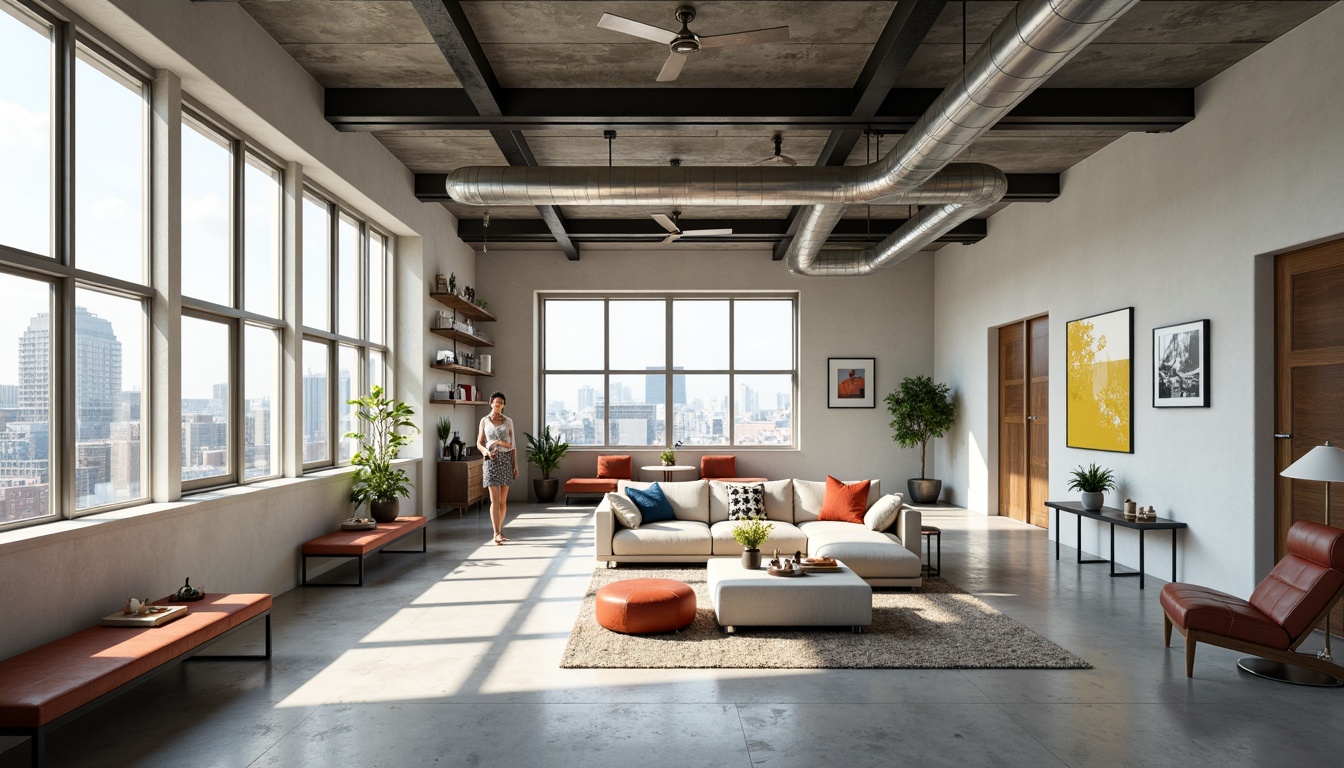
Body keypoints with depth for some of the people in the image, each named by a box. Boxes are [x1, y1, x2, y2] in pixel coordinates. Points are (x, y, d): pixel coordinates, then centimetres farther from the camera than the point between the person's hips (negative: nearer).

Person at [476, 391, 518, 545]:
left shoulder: (508, 421, 6)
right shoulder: (484, 420, 5)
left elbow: (512, 444, 6)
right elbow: (479, 443, 5)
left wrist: (516, 465, 1)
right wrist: (486, 451, -17)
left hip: (506, 459, 2)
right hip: (492, 460, -1)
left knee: (503, 499, 6)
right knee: (495, 499, -9)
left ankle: (500, 531, 17)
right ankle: (496, 534, -10)